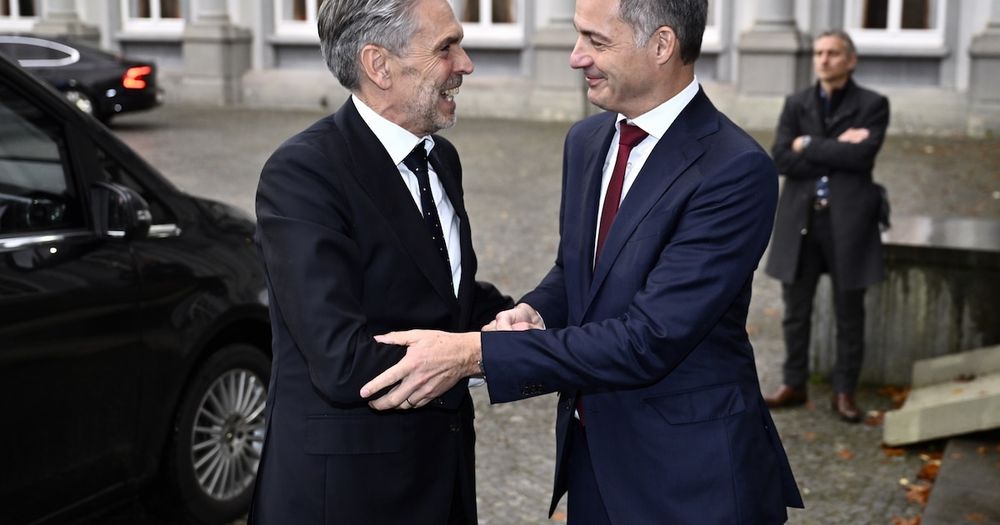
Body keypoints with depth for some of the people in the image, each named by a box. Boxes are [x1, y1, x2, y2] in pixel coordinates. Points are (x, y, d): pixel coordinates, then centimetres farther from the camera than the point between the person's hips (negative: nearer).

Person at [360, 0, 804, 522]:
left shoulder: (736, 170, -21)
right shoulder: (585, 140, 3)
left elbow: (648, 341, -25)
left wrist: (475, 352, -27)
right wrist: (532, 312, -8)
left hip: (693, 476, -6)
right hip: (590, 448, 6)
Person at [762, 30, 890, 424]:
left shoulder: (872, 105, 0)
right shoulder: (796, 104, 7)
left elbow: (862, 157, -16)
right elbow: (781, 159, -7)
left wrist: (809, 145, -10)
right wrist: (837, 149, -12)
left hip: (847, 219, -2)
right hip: (800, 218, 3)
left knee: (849, 313, 7)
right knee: (795, 309, 9)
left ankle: (844, 391, 18)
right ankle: (794, 384, 23)